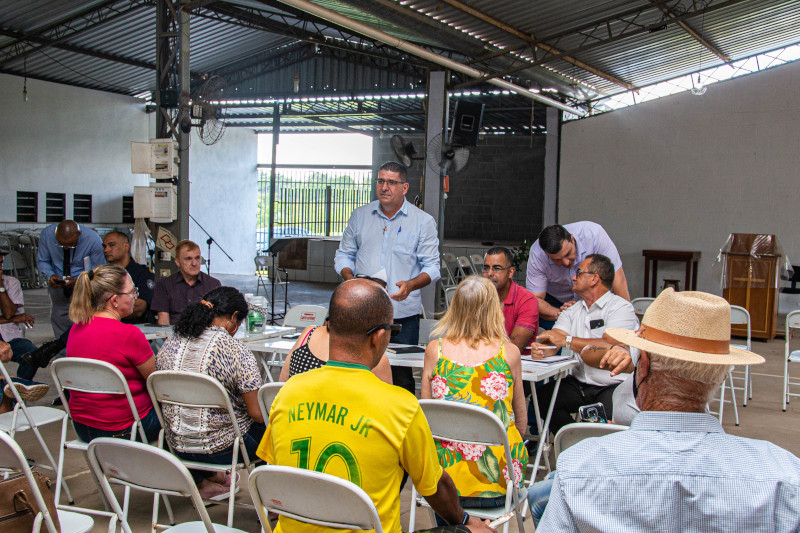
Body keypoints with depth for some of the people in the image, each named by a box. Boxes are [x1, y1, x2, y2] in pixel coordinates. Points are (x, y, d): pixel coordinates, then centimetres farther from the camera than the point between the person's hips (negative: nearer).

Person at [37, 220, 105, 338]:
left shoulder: (93, 239, -19)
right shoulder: (46, 234, -12)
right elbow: (42, 261, 2)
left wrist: (77, 280, -23)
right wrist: (50, 275, -18)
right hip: (57, 285, 3)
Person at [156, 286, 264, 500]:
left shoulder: (169, 344, -2)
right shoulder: (236, 350, -18)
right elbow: (257, 413, -15)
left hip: (177, 446, 6)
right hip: (222, 449, -5)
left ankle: (204, 481, 35)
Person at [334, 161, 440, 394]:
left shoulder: (423, 221, 3)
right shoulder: (360, 215, 12)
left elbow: (432, 267, 1)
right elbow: (344, 255, 15)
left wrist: (410, 285, -19)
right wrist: (349, 277, -6)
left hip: (403, 313, -2)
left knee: (401, 377, -1)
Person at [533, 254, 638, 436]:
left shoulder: (621, 307, -4)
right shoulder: (572, 311, 16)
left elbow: (611, 345, -19)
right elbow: (553, 339, 3)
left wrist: (567, 341, -18)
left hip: (611, 386, -6)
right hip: (578, 384, 6)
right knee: (539, 397, -16)